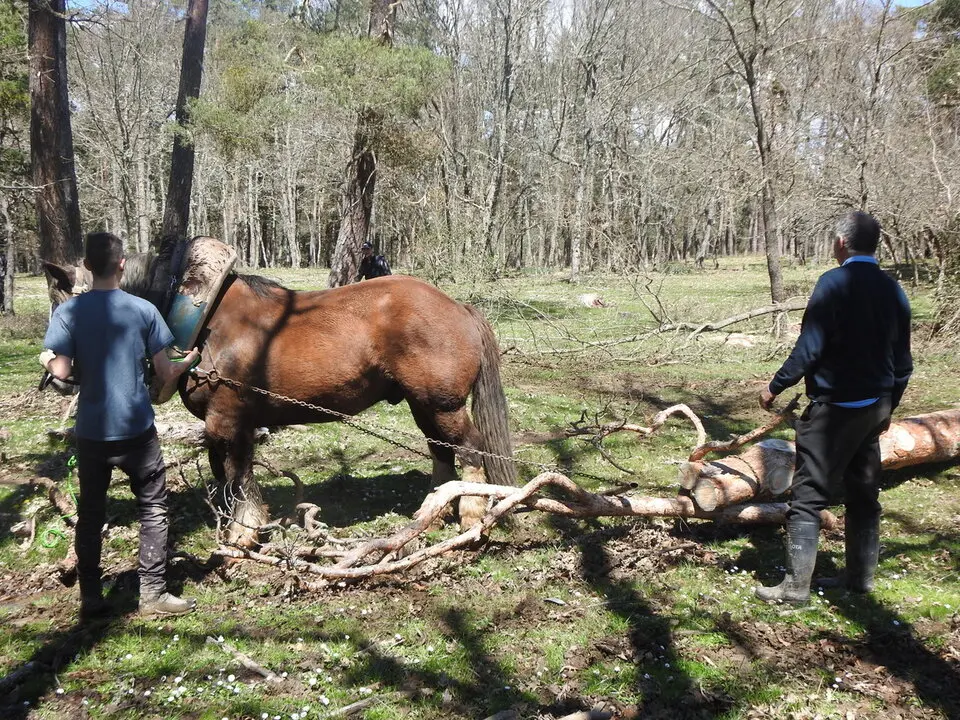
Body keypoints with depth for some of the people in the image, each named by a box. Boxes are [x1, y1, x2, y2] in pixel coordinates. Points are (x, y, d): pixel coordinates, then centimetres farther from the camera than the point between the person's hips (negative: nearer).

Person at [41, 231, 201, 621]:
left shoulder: (68, 312, -5)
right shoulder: (144, 310, -5)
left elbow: (62, 371, -13)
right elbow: (165, 372, -3)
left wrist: (46, 359, 10)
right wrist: (190, 360, 18)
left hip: (91, 431, 2)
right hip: (136, 429, -1)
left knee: (90, 514, 13)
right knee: (152, 510, 11)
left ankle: (90, 599, 18)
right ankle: (153, 594, 12)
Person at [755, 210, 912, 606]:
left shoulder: (834, 283, -15)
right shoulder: (892, 290, 7)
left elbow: (809, 348, -19)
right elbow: (902, 361, 12)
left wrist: (775, 386, -7)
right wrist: (888, 405, 23)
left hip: (834, 409, -7)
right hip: (875, 406, 8)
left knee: (808, 496, -2)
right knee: (863, 494, 17)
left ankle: (796, 586, 1)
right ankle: (861, 576, 26)